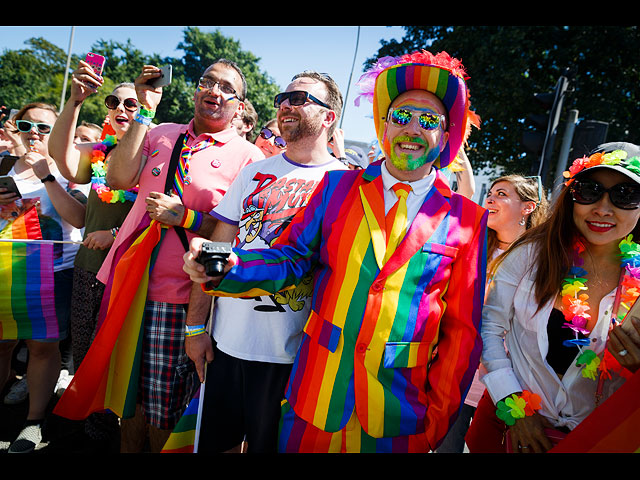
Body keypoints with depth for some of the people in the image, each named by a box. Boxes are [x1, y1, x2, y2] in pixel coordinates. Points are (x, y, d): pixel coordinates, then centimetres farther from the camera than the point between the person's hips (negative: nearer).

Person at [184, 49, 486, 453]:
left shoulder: (468, 219, -1)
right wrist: (227, 265, -18)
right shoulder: (337, 186, 2)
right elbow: (295, 257, 0)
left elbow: (462, 329, 1)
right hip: (317, 393, 1)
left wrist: (438, 418, 0)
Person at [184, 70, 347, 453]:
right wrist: (196, 326, 4)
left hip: (291, 356, -3)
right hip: (226, 341, 4)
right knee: (213, 441, 18)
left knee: (269, 444, 14)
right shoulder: (254, 173, 7)